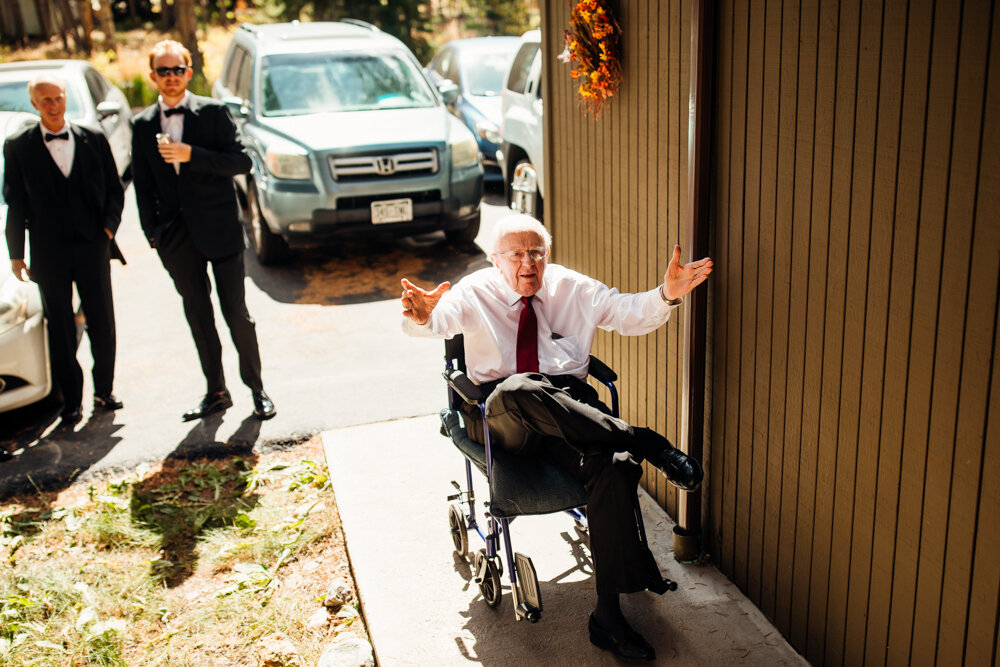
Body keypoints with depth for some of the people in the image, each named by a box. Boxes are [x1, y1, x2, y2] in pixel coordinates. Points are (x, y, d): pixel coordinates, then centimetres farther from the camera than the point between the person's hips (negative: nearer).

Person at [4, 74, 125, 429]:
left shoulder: (93, 140, 5)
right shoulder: (17, 146, 3)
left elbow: (114, 189, 10)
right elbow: (15, 203, 5)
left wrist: (109, 226, -5)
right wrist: (16, 253, 3)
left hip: (92, 246, 1)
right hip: (48, 253, -1)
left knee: (102, 324, 6)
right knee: (60, 330, 5)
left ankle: (104, 390, 23)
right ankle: (71, 402, 14)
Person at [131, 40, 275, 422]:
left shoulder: (214, 112, -2)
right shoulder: (143, 125, 8)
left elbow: (241, 162, -9)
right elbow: (143, 186, 10)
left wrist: (191, 155, -19)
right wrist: (153, 233, 4)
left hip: (219, 228, -3)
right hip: (176, 236, 4)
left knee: (236, 314, 0)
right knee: (198, 315, 11)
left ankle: (257, 389, 14)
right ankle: (216, 393, 22)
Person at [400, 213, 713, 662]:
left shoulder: (573, 288, 15)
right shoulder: (476, 292, 7)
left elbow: (631, 314, 9)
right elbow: (436, 321, -11)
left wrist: (667, 294, -13)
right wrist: (423, 316, -37)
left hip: (571, 409, 2)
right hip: (500, 419, -2)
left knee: (614, 466, -30)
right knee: (518, 389, -41)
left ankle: (608, 615, -22)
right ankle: (647, 444, -30)